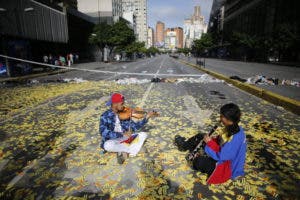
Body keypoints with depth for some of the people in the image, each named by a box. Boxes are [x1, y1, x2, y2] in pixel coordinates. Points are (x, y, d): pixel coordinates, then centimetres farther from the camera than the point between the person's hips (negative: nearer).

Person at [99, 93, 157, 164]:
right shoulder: (105, 116, -11)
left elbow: (134, 127, 4)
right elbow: (104, 132, -25)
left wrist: (146, 117, -6)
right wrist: (122, 135, -31)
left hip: (124, 140, 5)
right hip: (112, 141, -4)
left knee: (143, 134, -8)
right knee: (107, 145, -38)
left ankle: (124, 152, -23)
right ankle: (132, 149, -16)